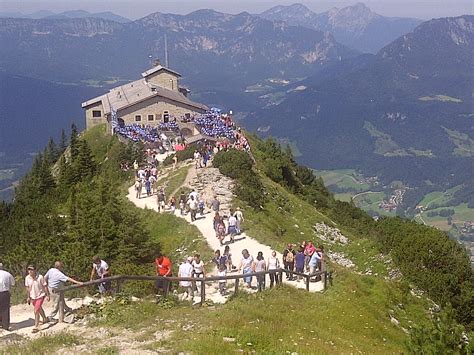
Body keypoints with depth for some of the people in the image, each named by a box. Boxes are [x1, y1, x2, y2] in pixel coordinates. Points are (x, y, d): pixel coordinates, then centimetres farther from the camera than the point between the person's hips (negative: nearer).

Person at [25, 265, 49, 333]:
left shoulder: (40, 277, -22)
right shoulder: (27, 278, -10)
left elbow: (45, 286, -12)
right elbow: (27, 288, 3)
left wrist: (47, 295, -9)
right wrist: (28, 297, 6)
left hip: (40, 296, -5)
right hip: (33, 297, 5)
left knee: (36, 311, -14)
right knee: (39, 309, 26)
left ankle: (36, 327, -8)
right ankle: (45, 319, 50)